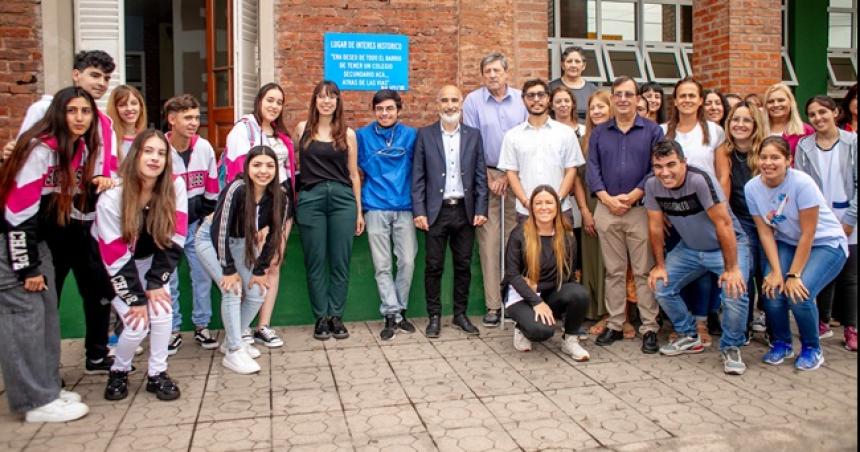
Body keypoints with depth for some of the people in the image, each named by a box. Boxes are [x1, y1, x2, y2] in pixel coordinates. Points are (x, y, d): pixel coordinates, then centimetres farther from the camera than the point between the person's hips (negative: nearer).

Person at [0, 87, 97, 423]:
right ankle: (37, 401, 1)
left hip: (36, 238, 9)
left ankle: (48, 388, 20)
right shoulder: (40, 149, -23)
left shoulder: (81, 147, 1)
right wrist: (27, 267, -19)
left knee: (47, 311, 10)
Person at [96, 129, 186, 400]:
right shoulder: (111, 198, -26)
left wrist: (156, 283, -16)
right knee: (137, 324, -14)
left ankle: (156, 374, 4)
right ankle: (118, 372, 15)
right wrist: (136, 299, -20)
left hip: (150, 262, 3)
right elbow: (115, 257, -22)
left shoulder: (175, 186, -19)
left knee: (162, 311, -17)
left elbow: (174, 240, -14)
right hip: (115, 268, -3)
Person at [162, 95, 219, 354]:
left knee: (203, 274, 6)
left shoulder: (204, 147, -4)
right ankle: (173, 330, 18)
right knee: (168, 278, 4)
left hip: (196, 223, 3)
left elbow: (212, 187, 7)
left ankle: (201, 326, 20)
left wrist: (208, 216, 7)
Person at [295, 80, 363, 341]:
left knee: (340, 261, 3)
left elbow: (353, 174, 10)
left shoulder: (348, 134, 8)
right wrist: (291, 198, 9)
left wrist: (359, 211, 9)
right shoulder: (302, 129, 8)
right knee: (315, 262, 3)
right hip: (310, 199, 0)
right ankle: (321, 317, 14)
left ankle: (336, 316, 14)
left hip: (342, 198, 1)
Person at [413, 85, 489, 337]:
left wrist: (481, 210, -2)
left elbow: (480, 176, 6)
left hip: (465, 211, 2)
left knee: (463, 266, 8)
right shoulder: (425, 135, 3)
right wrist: (419, 211, -7)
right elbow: (418, 177, 0)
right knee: (434, 266, 3)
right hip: (436, 211, -2)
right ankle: (434, 316, 14)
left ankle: (460, 314, 21)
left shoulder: (474, 135, 8)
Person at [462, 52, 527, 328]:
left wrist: (509, 176, -2)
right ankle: (493, 305, 1)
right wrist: (488, 179, -3)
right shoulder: (473, 101, 4)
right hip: (486, 176, -1)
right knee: (489, 242, -4)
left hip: (517, 177, 1)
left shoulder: (521, 99, 7)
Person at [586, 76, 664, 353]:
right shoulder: (599, 133, 12)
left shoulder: (652, 131, 4)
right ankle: (614, 325, 17)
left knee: (644, 271, 0)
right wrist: (607, 199, -9)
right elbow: (592, 169, 5)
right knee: (614, 271, 9)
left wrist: (632, 196, -12)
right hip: (607, 209, 3)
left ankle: (649, 328, 8)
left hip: (641, 209, -2)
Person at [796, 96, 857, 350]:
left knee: (847, 276, 5)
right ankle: (823, 323, 19)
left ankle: (850, 329, 15)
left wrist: (850, 219, -8)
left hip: (847, 221, -1)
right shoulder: (804, 146, 3)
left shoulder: (852, 142, 0)